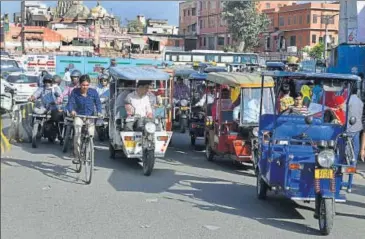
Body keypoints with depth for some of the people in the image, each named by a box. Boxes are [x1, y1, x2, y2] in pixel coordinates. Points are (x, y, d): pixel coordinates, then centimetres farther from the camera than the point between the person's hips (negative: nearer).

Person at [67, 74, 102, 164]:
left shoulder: (93, 92, -8)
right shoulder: (75, 92, -9)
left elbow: (98, 103, -3)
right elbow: (70, 102, -13)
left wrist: (99, 112, -21)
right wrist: (72, 110, -34)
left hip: (90, 117, 1)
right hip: (79, 116, -1)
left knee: (91, 136, 0)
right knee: (77, 134, -22)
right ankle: (77, 156, -13)